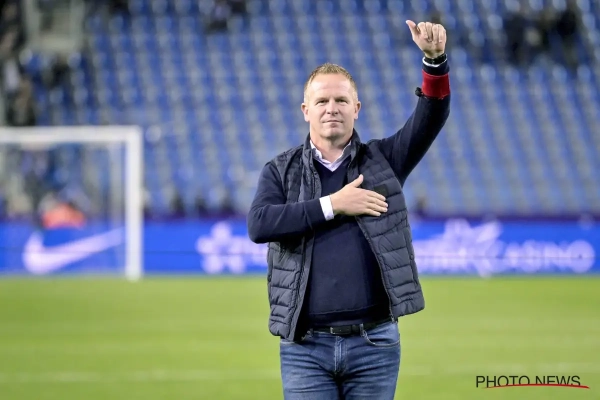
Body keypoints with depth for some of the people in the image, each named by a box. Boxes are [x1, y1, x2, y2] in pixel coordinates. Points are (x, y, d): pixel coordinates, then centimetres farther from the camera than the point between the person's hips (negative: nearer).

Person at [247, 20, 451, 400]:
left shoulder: (382, 161, 9)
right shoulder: (280, 171, 8)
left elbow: (431, 118, -6)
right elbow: (258, 225, -10)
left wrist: (435, 60, -23)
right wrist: (332, 205, -13)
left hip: (375, 343, 0)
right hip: (305, 346, 0)